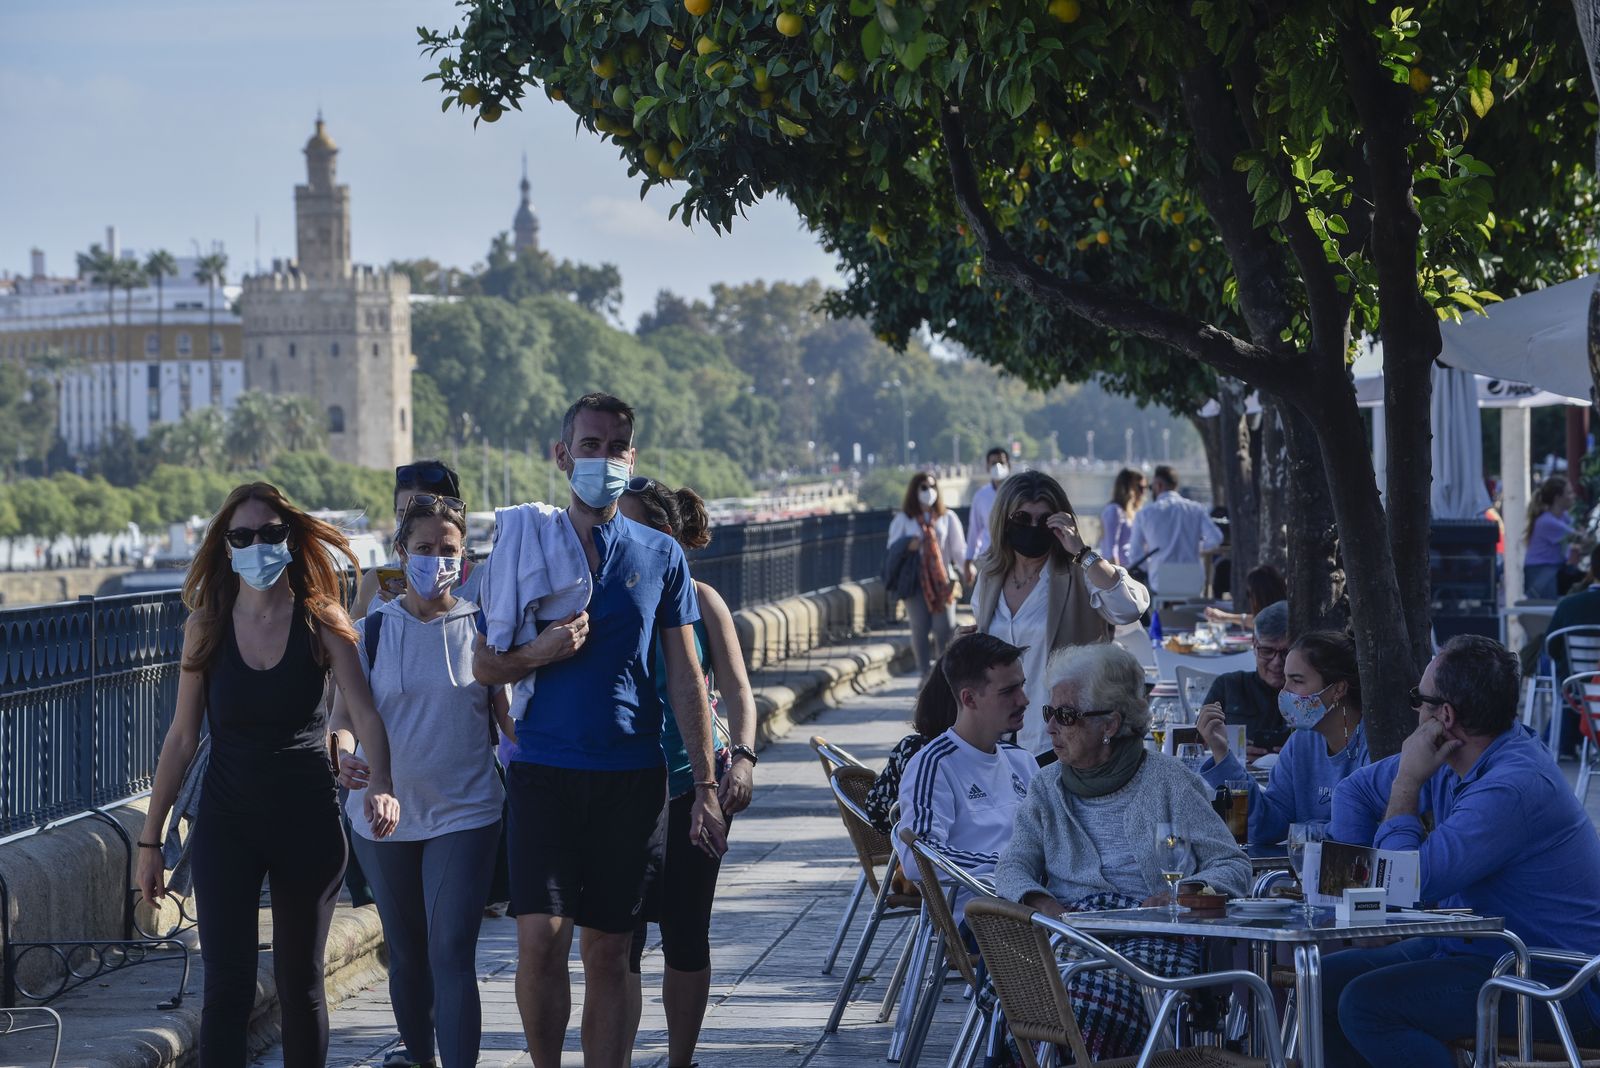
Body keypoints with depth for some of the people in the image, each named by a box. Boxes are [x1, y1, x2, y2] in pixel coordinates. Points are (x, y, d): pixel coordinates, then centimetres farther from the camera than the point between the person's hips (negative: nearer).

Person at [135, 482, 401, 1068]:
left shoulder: (321, 622, -5)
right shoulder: (207, 625, -2)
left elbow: (366, 713, -15)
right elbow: (182, 737, 2)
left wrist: (380, 783, -34)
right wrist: (150, 839, 2)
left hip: (308, 820, 0)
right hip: (227, 820, 0)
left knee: (300, 983, 9)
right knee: (227, 985, -8)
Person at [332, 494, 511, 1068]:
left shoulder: (483, 628, 0)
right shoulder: (371, 631, 2)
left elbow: (510, 715, 2)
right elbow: (343, 716, -1)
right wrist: (344, 753, -24)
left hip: (464, 813, -2)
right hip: (384, 813, 2)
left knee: (453, 954, -12)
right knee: (406, 952, 15)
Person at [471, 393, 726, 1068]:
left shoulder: (660, 556, 8)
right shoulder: (524, 547, 5)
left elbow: (685, 677, 7)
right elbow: (484, 666, 7)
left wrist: (704, 788, 2)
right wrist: (539, 653, -15)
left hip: (631, 775, 1)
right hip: (544, 768, -1)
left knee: (608, 950, 4)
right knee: (540, 936, -13)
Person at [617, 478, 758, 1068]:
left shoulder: (700, 600, 0)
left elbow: (736, 689, -1)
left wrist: (742, 757, -16)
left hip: (694, 786, 0)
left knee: (686, 932, 7)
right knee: (621, 935, -4)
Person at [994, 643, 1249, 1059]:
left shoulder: (1167, 781, 8)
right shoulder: (1047, 787, 19)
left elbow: (1233, 867, 6)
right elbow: (1012, 867, 11)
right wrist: (1042, 902, -12)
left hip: (1154, 934, -3)